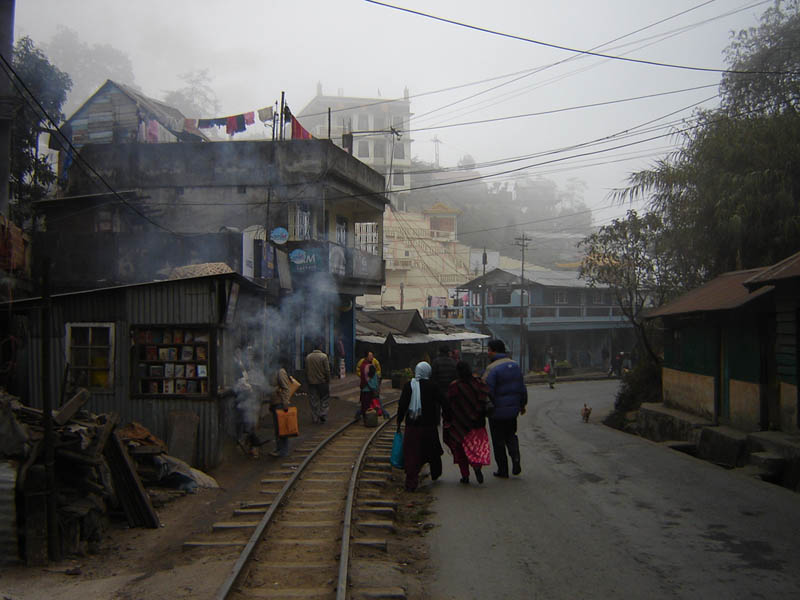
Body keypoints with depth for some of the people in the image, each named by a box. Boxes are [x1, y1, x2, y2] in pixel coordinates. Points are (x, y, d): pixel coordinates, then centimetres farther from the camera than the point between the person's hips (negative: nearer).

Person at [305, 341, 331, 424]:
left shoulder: (308, 357, 3)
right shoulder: (323, 356, -11)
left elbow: (306, 371, 8)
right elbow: (327, 370, -12)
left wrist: (308, 381, 16)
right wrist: (328, 380, -2)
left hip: (312, 382, 4)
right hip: (322, 382, -4)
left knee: (314, 400, 9)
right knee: (325, 399, 9)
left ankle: (315, 418, 10)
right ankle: (323, 414, -4)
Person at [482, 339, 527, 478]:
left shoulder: (492, 369, -17)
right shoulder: (515, 365, 6)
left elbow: (487, 391, -21)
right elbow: (522, 388, 12)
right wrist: (522, 405, 23)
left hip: (497, 411, -6)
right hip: (513, 409, 6)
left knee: (498, 441, 5)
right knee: (511, 436, 22)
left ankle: (503, 470, 10)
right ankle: (516, 458, -1)